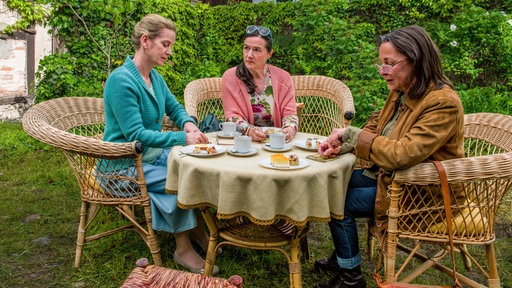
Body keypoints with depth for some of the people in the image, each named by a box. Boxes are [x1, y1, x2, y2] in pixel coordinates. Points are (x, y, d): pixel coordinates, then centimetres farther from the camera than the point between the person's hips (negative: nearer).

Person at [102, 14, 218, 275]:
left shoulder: (154, 77, 5)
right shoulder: (121, 80, -21)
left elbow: (175, 108, 16)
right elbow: (135, 134, -26)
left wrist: (189, 124, -8)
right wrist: (182, 139, -32)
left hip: (152, 154, 8)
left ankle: (199, 233, 5)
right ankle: (183, 249, -4)